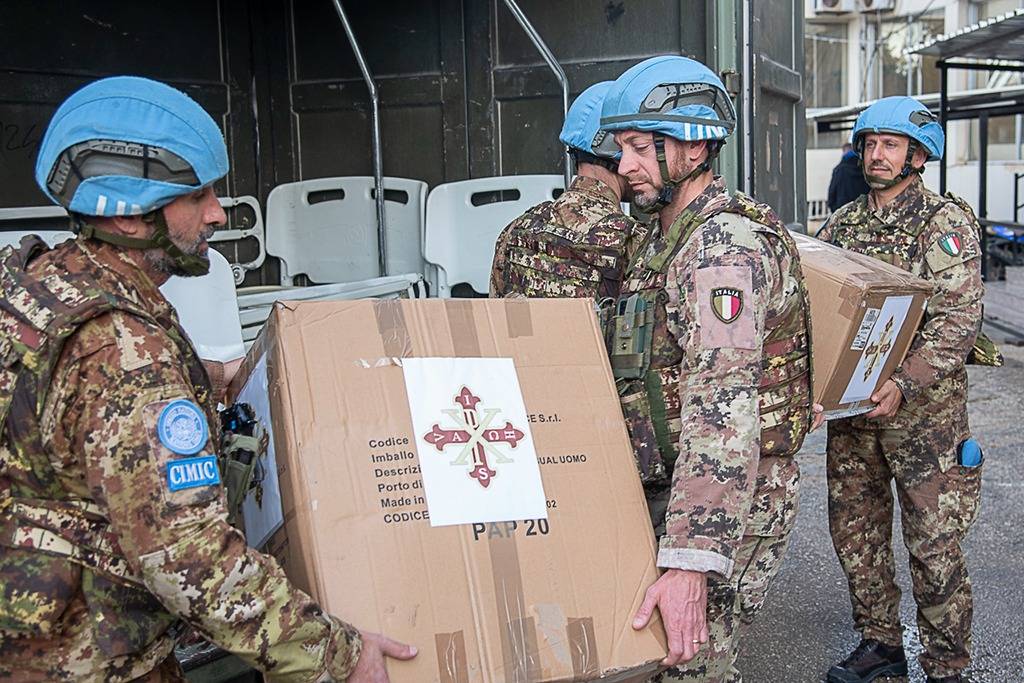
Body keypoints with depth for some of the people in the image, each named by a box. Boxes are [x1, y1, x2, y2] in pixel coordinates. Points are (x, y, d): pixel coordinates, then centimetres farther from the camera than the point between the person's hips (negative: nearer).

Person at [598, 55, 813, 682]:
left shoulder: (725, 244, -21)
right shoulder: (671, 237, 14)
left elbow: (724, 407, -31)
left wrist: (692, 563, -37)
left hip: (723, 506, -10)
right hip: (671, 491, 10)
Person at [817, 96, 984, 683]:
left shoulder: (946, 223, -7)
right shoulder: (841, 224, 9)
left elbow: (960, 320, -16)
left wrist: (903, 383, -27)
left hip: (924, 409, -5)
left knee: (934, 545, 2)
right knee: (854, 530, 13)